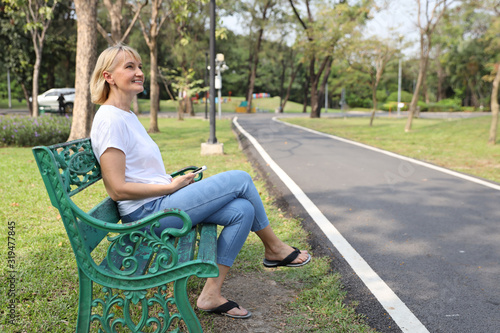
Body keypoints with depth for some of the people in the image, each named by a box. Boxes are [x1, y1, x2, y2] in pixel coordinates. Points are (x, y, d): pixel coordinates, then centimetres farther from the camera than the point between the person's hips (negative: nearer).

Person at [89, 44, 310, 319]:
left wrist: (172, 179, 6)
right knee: (240, 179, -10)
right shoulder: (109, 120, -15)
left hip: (159, 204, 10)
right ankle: (273, 248, 13)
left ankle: (211, 294, 0)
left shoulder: (127, 115, 15)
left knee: (242, 210, -6)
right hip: (148, 213, -10)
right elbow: (117, 189, -20)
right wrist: (171, 186, -13)